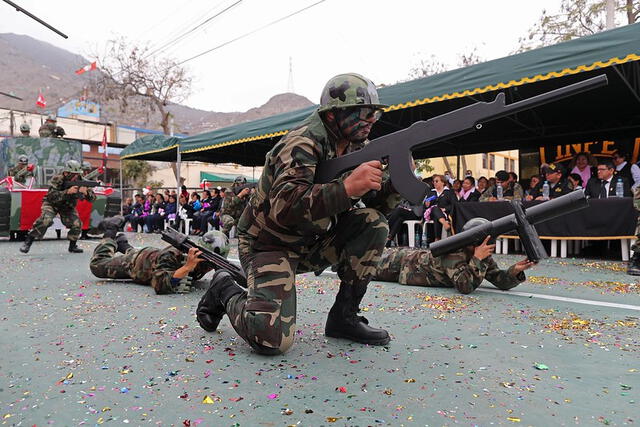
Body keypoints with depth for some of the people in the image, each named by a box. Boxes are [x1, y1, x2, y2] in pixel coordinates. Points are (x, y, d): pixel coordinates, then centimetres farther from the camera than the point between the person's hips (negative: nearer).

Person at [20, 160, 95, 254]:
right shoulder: (57, 180, -25)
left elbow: (92, 198, -20)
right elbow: (51, 197, -36)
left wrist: (86, 192, -42)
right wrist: (67, 192, -48)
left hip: (68, 207, 3)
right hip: (52, 203, -3)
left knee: (77, 225, -18)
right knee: (46, 220, -30)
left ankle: (72, 246, 5)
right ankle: (28, 242, -15)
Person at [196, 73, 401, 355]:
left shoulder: (357, 147, 3)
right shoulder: (304, 143, -22)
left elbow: (379, 203, 3)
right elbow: (284, 207, -37)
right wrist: (347, 187, -46)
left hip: (311, 241, 8)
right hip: (269, 244, -7)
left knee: (374, 223, -13)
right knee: (272, 338, -24)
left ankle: (344, 316, -2)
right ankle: (226, 291, 8)